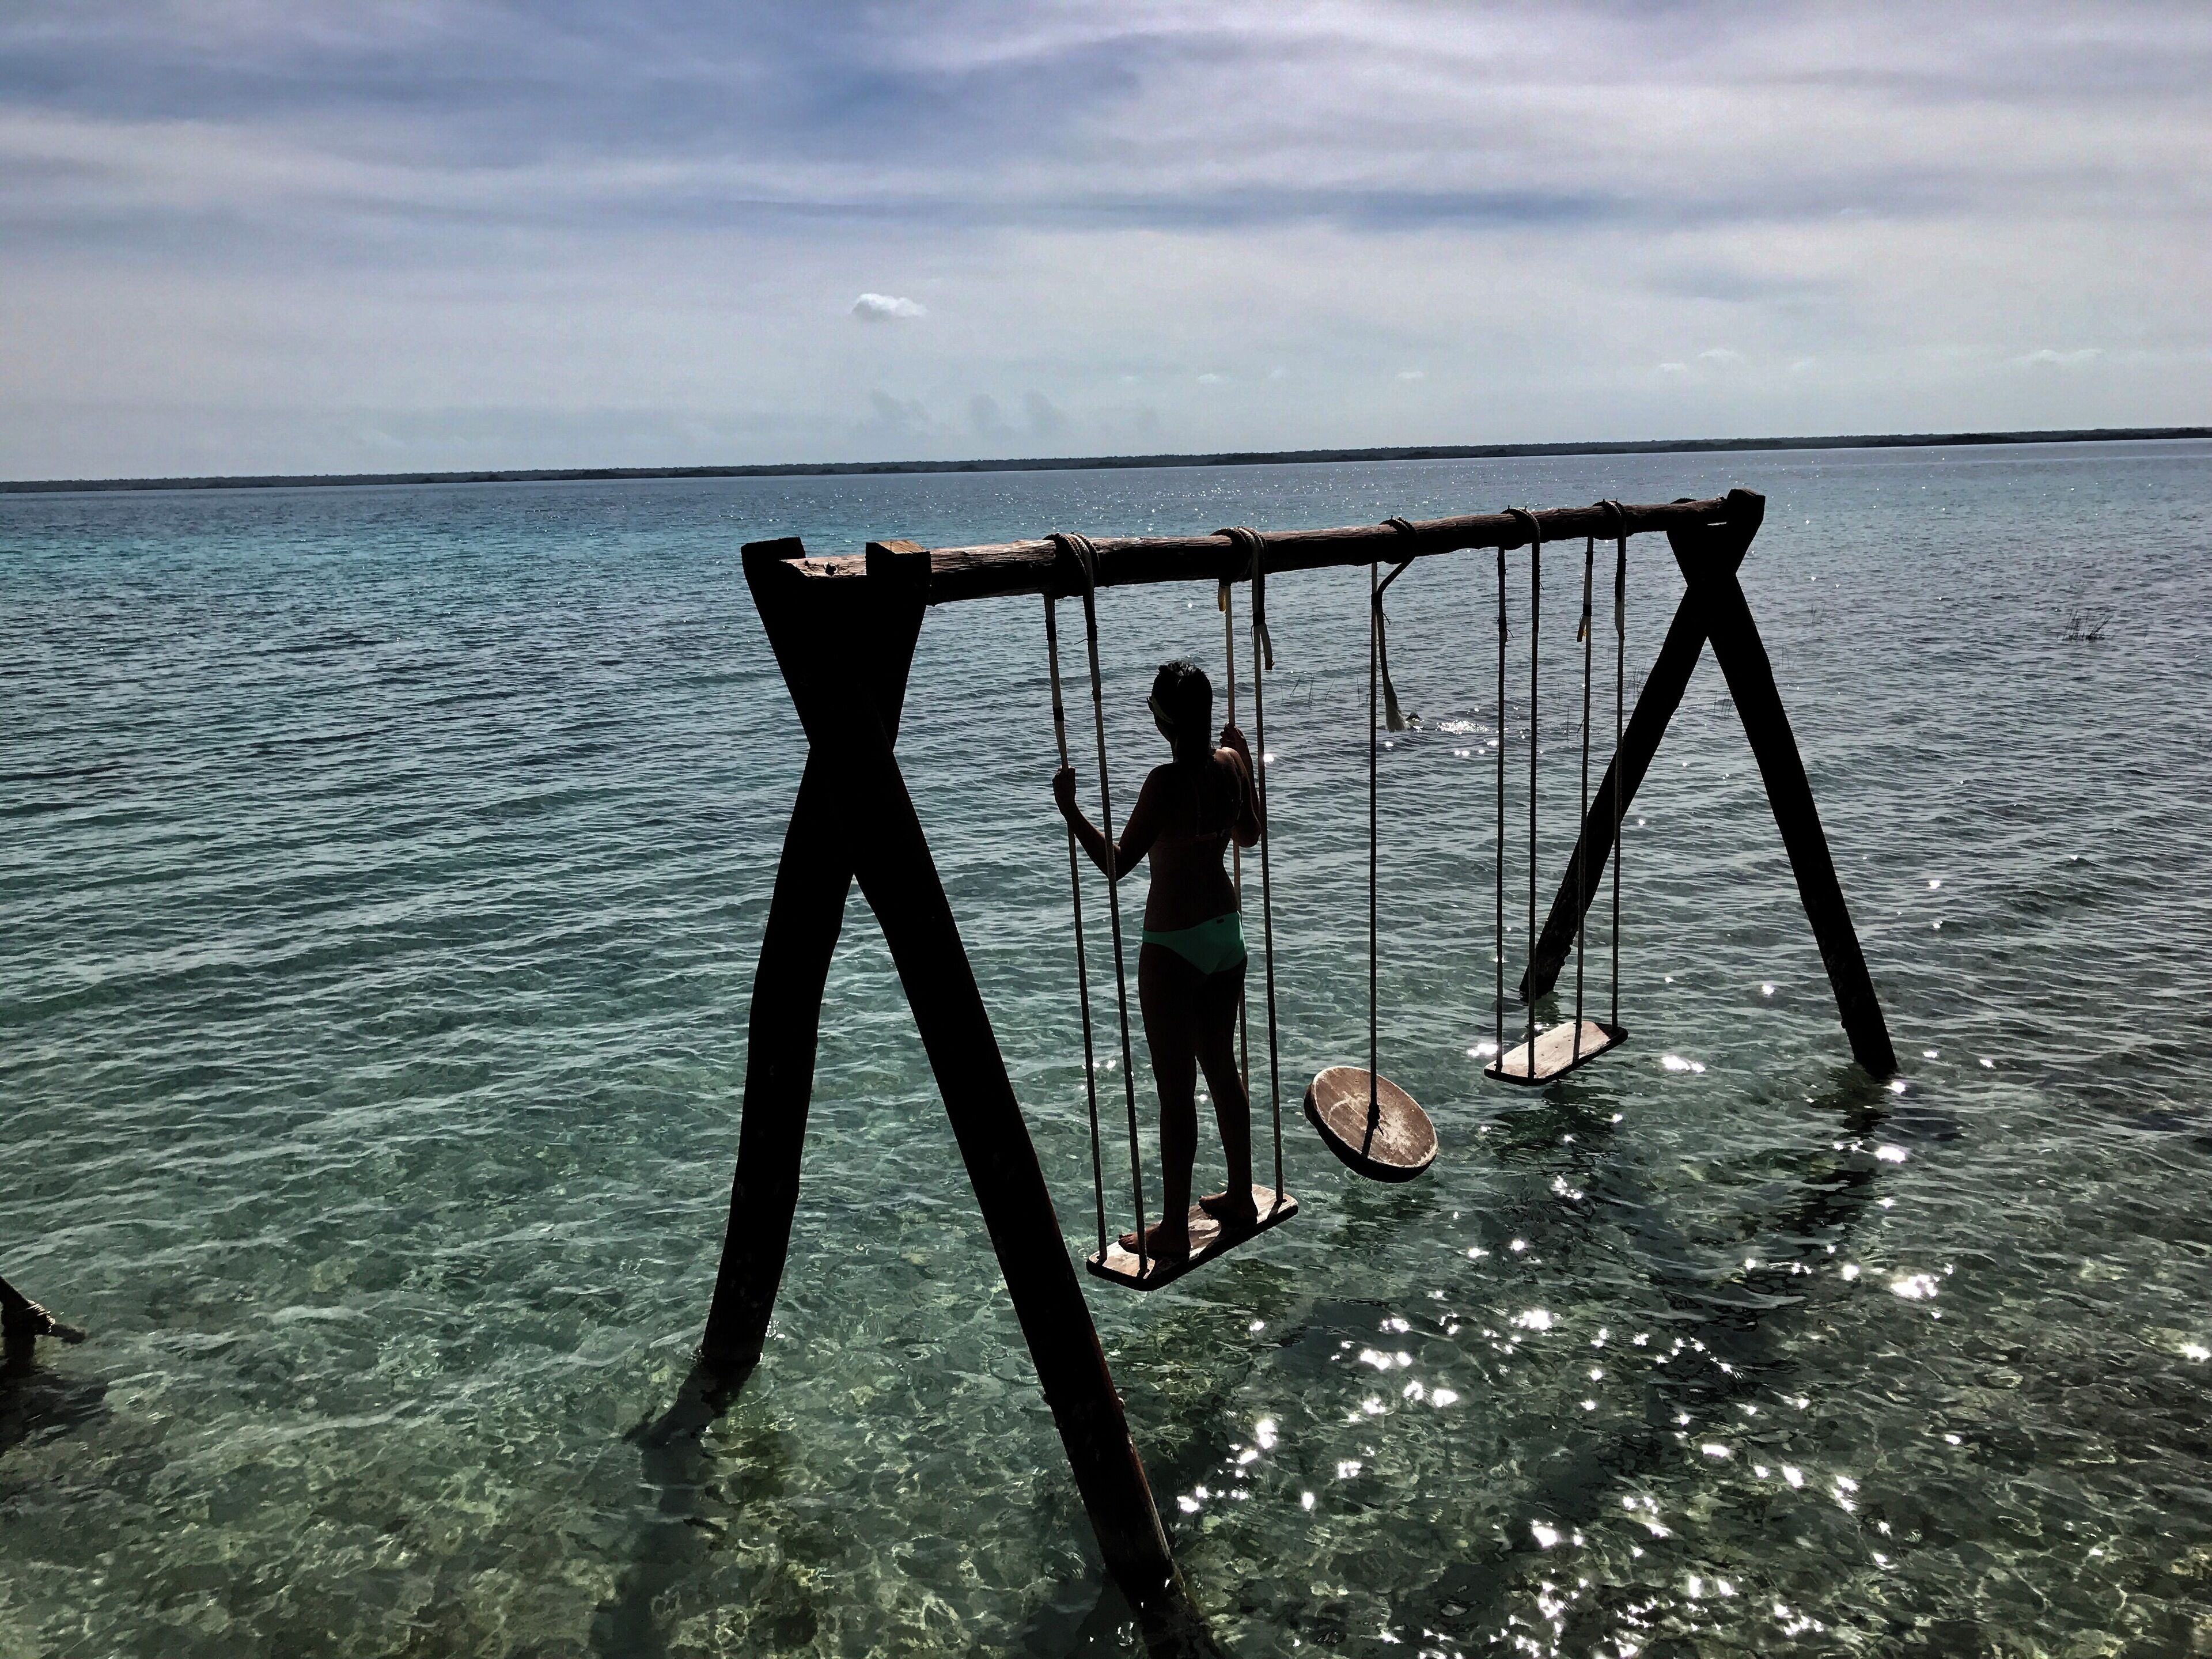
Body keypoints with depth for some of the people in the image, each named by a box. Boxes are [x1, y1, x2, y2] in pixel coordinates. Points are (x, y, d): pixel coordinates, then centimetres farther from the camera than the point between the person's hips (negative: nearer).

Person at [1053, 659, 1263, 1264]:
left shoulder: (1167, 782, -23)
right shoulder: (1230, 764, -1)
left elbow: (1117, 863, -21)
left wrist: (1069, 809, -17)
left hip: (1173, 947, -8)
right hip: (1226, 932, 8)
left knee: (1176, 1090, 2)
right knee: (1222, 1069, 21)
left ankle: (1173, 1231, 12)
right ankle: (1240, 1197, 35)